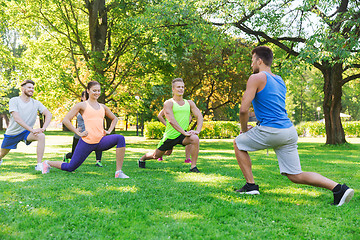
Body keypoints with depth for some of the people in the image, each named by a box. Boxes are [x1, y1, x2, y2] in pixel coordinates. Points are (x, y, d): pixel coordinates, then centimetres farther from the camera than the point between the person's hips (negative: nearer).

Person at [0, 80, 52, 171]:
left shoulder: (36, 103, -7)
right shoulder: (14, 101, -15)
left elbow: (48, 114, -15)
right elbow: (17, 119, -28)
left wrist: (43, 128, -33)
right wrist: (32, 130, -37)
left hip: (26, 132, 1)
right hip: (12, 133, -1)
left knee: (41, 136, -30)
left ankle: (39, 165, -30)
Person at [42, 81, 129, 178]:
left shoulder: (103, 107, 15)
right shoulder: (82, 105, 0)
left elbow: (114, 119, 31)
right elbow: (65, 120, -4)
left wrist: (109, 131, 14)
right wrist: (78, 133, -8)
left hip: (101, 141, 4)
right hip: (87, 142, -4)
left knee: (120, 138, -23)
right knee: (70, 167, 4)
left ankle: (118, 172, -20)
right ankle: (48, 163, 35)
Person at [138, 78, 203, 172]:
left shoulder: (189, 103, 5)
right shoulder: (168, 103, -9)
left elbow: (199, 116, 0)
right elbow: (171, 121, -22)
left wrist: (197, 130, -18)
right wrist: (184, 132, -29)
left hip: (182, 136, 2)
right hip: (170, 136, -2)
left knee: (195, 139, -31)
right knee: (156, 156, 15)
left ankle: (193, 167, -22)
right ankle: (142, 159, 51)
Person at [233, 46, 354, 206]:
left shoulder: (257, 78, -3)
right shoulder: (280, 81, 23)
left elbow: (244, 110, -11)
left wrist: (244, 129, 7)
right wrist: (254, 129, 30)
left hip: (271, 131, -7)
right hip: (289, 131, 8)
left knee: (238, 143, 17)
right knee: (296, 176, 8)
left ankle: (250, 185, 12)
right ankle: (338, 188, -7)